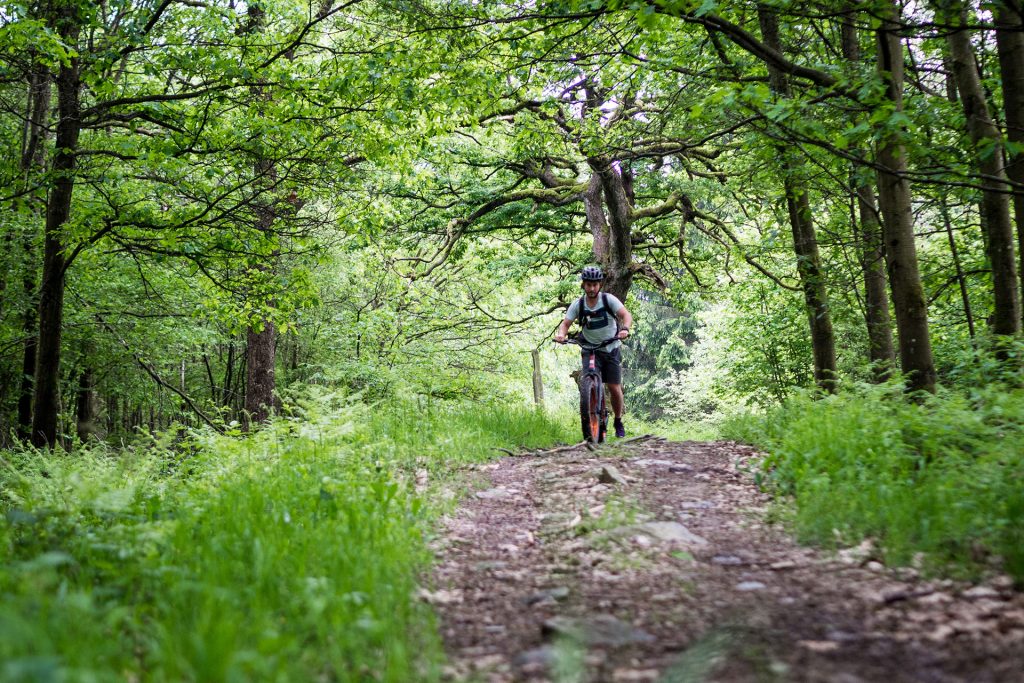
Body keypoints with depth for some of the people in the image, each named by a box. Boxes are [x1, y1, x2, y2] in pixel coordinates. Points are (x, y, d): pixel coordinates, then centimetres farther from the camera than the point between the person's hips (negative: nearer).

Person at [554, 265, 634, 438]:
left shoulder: (609, 299, -12)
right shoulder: (578, 304, -7)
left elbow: (626, 315, -21)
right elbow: (566, 323, -10)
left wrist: (625, 329, -42)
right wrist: (561, 333, -33)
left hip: (611, 349, -1)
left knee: (614, 388, -4)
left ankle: (618, 421, 17)